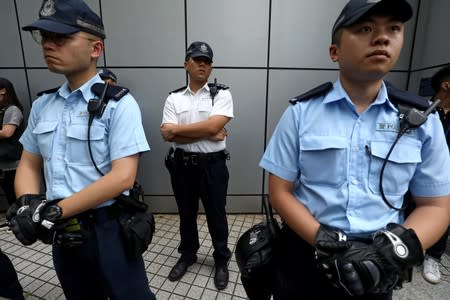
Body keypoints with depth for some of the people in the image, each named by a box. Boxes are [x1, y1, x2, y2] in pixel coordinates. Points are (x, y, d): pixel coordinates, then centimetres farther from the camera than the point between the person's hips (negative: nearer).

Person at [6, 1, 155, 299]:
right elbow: (28, 165, 10)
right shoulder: (42, 105, 5)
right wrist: (27, 205, -9)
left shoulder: (118, 104, -15)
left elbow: (122, 177, -21)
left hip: (107, 229, -5)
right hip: (61, 231, 6)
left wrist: (53, 212, -19)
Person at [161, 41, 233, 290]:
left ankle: (221, 260, 36)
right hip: (182, 164, 3)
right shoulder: (174, 98, 2)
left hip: (212, 165, -2)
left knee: (216, 215, 13)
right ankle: (187, 255, 44)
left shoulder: (221, 94, -4)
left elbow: (213, 126, -20)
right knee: (186, 213, 20)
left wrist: (177, 129, -11)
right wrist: (206, 134, -15)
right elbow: (168, 135, -10)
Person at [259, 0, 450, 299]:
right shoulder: (301, 112, -10)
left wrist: (396, 249, -17)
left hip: (378, 264, 2)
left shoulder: (422, 119, -4)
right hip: (304, 253, -1)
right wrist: (325, 242, -21)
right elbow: (281, 192, -8)